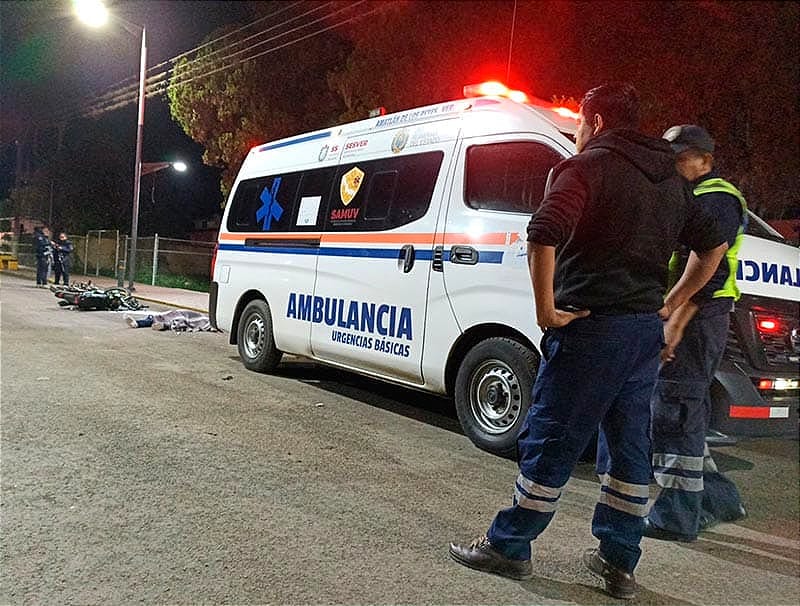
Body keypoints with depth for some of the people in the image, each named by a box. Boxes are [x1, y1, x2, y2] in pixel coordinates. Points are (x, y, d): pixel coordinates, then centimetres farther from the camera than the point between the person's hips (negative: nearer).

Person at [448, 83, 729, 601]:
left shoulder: (589, 165, -7)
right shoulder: (670, 180, 17)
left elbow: (545, 233, -25)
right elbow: (713, 247, 24)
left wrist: (546, 307, -17)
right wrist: (670, 305, 20)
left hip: (591, 327, -7)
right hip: (646, 332, 8)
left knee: (551, 441, 2)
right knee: (629, 445, 14)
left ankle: (509, 547, 15)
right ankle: (619, 562, 24)